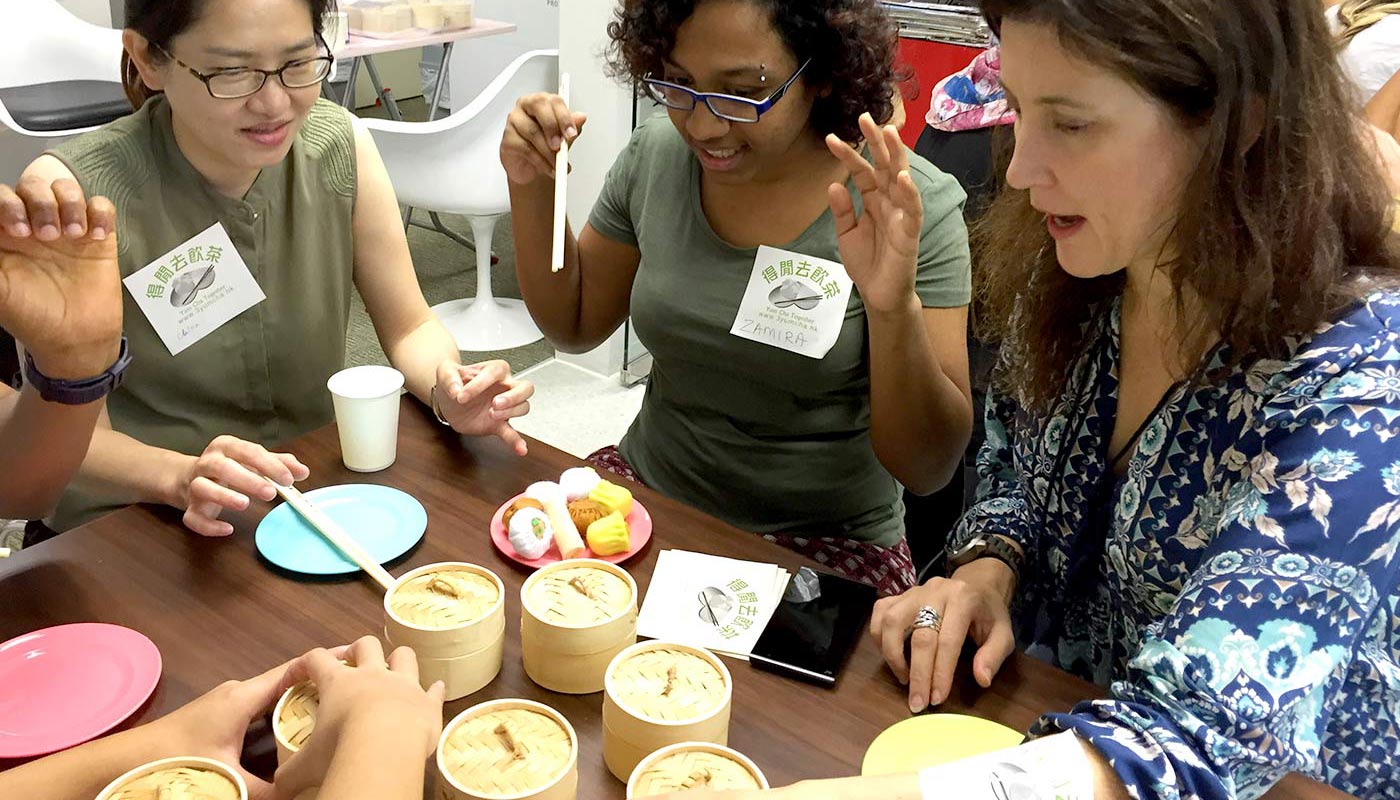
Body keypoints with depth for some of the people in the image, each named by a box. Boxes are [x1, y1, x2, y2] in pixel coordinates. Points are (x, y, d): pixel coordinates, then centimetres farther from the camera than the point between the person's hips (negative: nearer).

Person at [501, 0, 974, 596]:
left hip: (824, 548, -3)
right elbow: (573, 325, 9)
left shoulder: (913, 208, -17)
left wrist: (895, 309, -34)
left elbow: (928, 469, -16)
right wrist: (530, 185, -7)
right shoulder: (656, 155, -4)